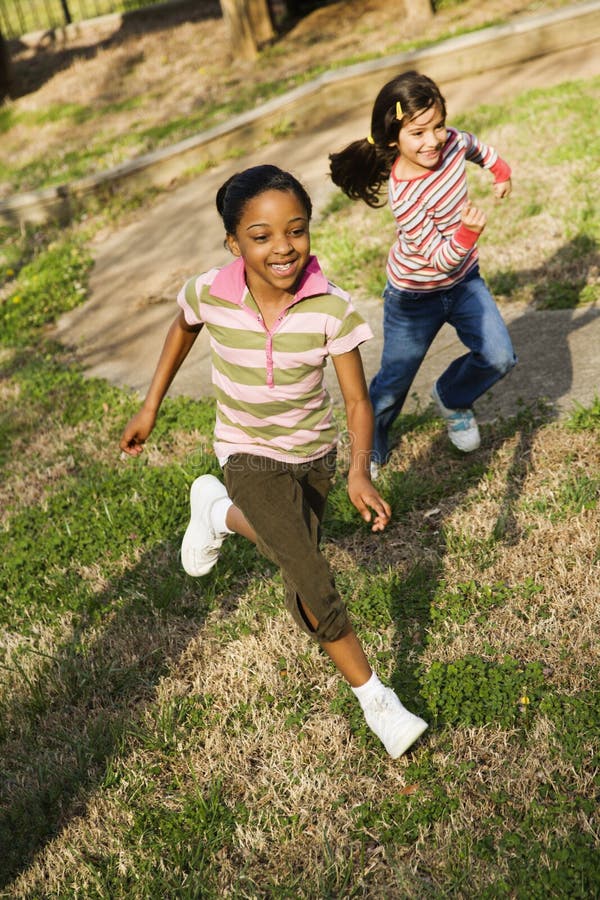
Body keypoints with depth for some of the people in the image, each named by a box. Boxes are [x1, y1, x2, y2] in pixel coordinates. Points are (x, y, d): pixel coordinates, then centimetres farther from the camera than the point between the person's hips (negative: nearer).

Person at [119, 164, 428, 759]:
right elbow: (183, 329, 5)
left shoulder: (331, 308, -23)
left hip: (314, 453, 2)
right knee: (314, 582, -15)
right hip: (251, 457, -2)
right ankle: (374, 699, 3)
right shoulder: (209, 293, -20)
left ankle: (220, 511, 47)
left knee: (297, 566, 23)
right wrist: (150, 408, 8)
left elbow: (357, 400, -18)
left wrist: (359, 473, -34)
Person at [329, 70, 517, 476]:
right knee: (395, 380, 7)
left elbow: (476, 146, 12)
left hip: (464, 280, 6)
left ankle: (453, 397, 24)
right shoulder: (406, 198, -33)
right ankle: (373, 437, 37)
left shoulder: (451, 141, -15)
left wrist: (501, 170, 28)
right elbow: (441, 259, -27)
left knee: (498, 357, -8)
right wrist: (469, 230, -45)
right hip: (416, 297, -5)